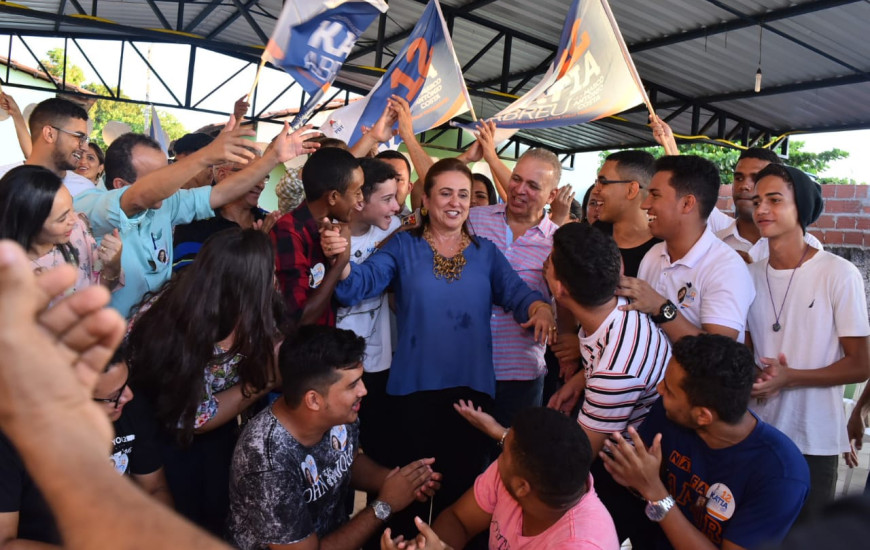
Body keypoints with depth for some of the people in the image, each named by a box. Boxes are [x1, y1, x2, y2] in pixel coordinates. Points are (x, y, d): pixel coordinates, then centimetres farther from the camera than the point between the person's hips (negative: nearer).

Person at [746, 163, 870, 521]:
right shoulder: (750, 276, 3)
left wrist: (788, 377, -22)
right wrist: (753, 377, -10)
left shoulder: (839, 274, -12)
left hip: (815, 441, -3)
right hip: (757, 435, 4)